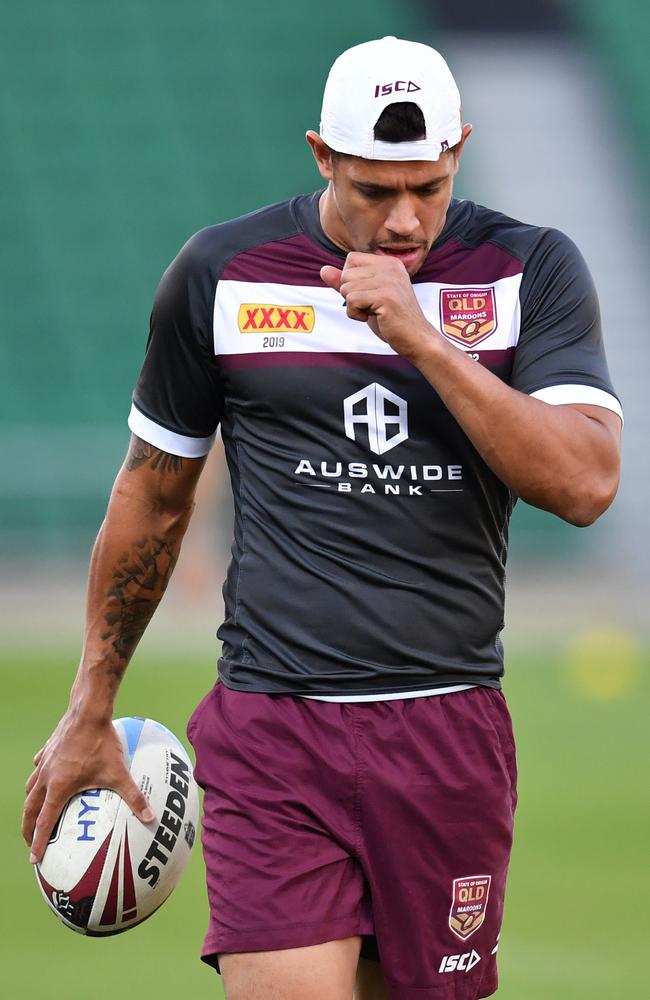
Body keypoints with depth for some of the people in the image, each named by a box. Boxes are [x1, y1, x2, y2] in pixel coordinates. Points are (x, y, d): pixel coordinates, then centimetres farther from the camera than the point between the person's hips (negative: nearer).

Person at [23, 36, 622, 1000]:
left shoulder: (533, 270, 2)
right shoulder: (219, 271, 3)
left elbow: (586, 484, -10)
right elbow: (153, 494, 15)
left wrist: (425, 341, -18)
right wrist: (91, 710, 20)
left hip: (450, 731, 1)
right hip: (271, 730, -1)